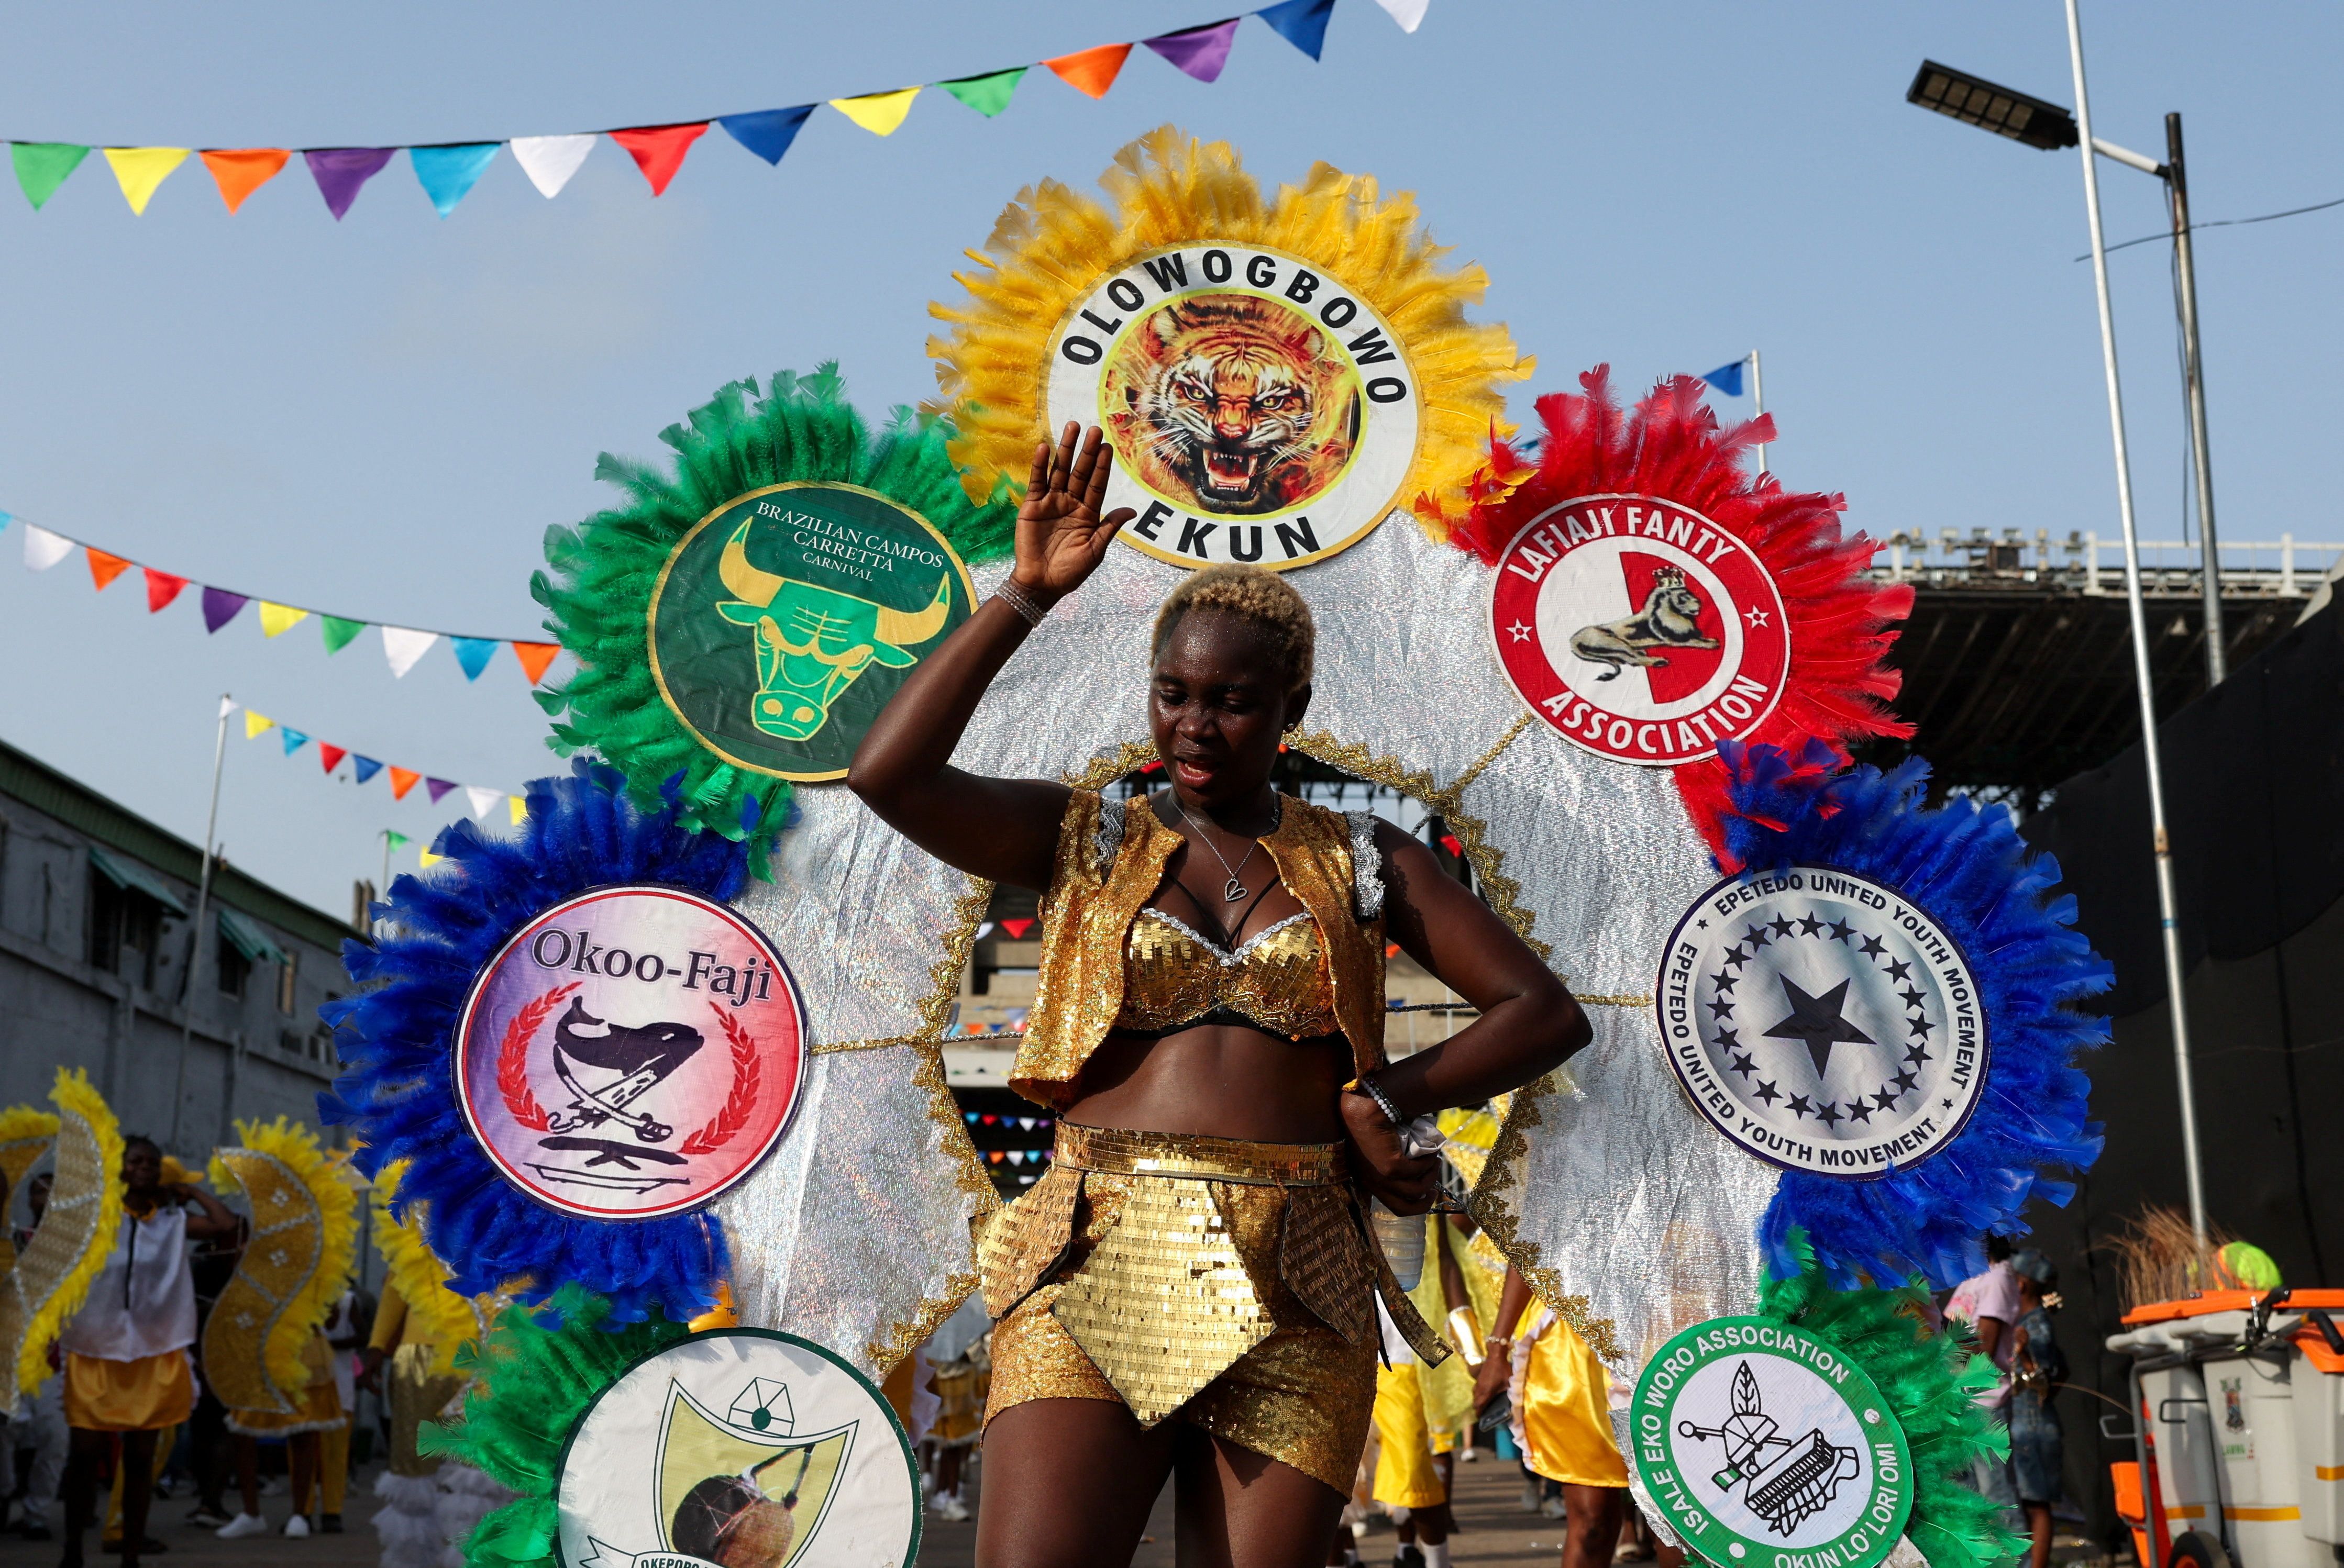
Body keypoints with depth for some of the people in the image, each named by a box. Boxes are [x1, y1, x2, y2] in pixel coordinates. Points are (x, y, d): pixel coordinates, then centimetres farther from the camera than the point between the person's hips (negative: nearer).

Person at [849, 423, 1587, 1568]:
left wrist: (1387, 1097, 0)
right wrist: (1026, 596, -2)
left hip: (1289, 1295, 1)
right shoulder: (1083, 842, 10)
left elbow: (1546, 1014, 12)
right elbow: (888, 773, -5)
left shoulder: (1363, 865, 13)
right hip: (1094, 1262, -1)